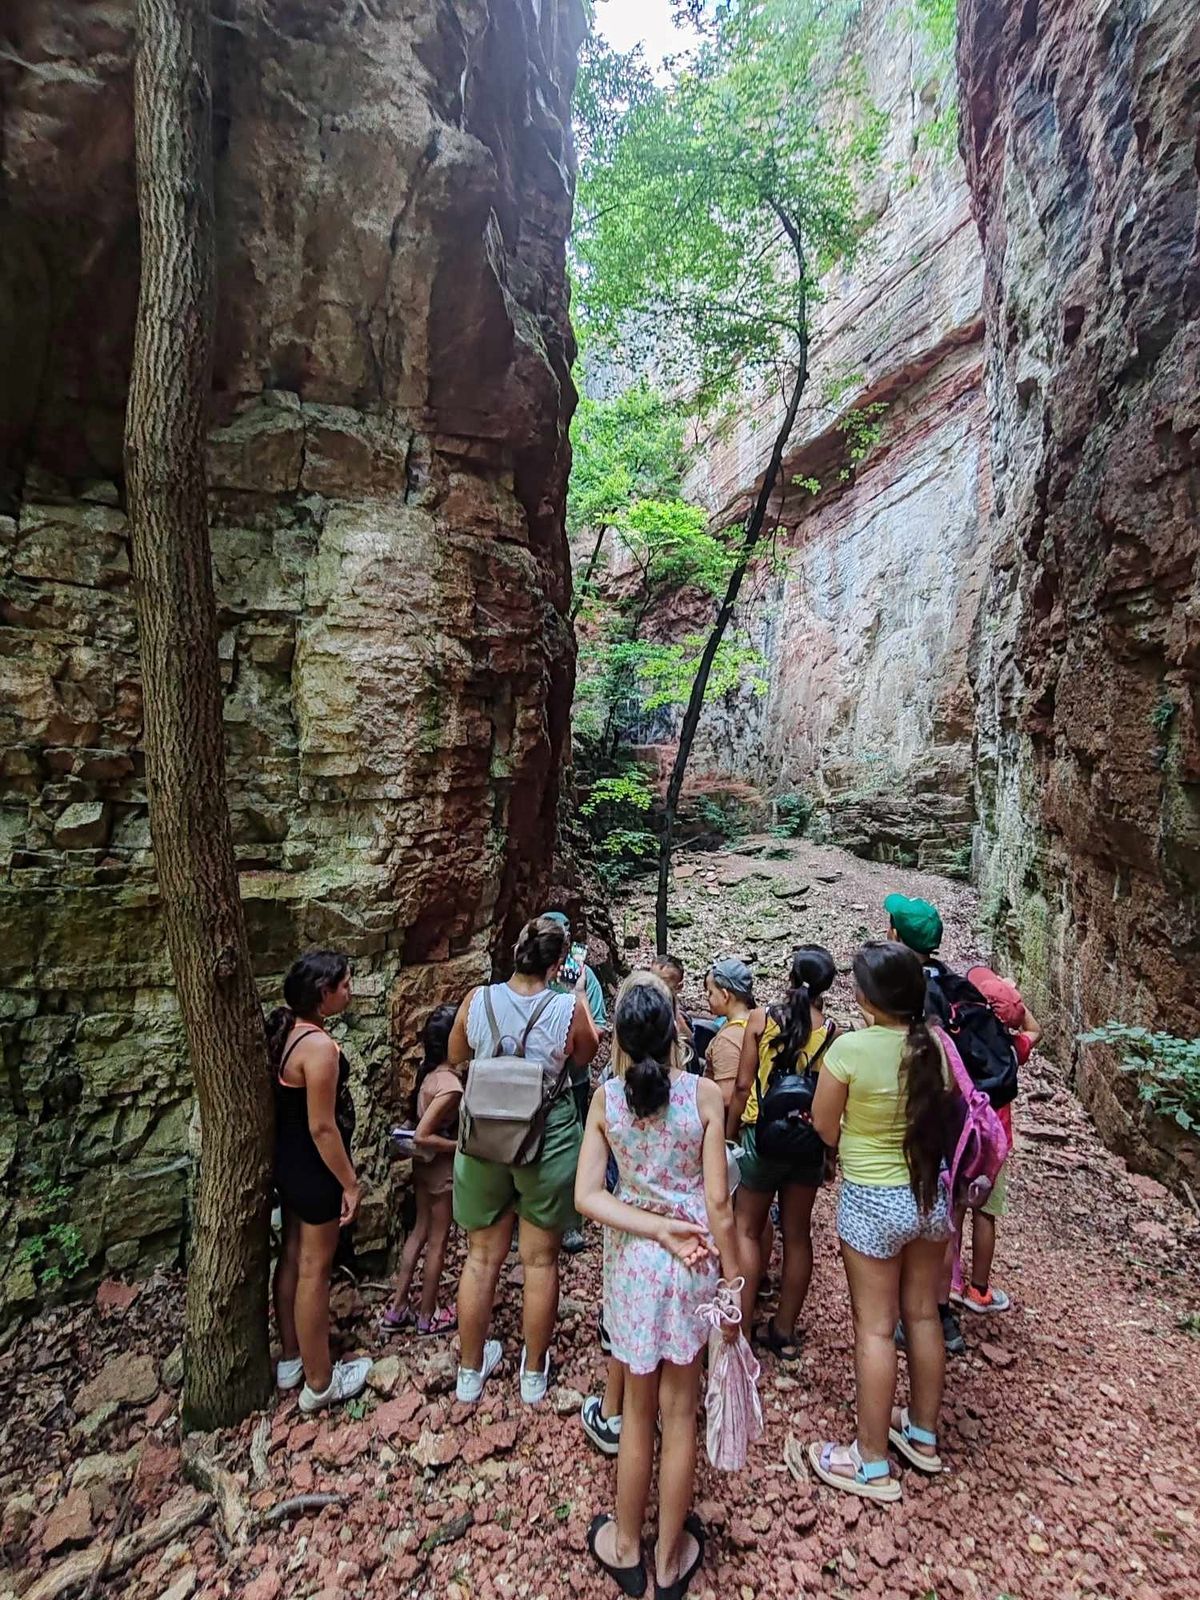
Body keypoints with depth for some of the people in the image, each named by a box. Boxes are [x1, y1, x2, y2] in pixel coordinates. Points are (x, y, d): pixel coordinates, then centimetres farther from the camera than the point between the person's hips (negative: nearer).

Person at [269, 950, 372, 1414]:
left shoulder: (284, 1031, 0)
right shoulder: (319, 1046, -28)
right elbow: (322, 1127, -25)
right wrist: (350, 1182, -15)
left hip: (287, 1162, 9)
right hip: (314, 1170, -9)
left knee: (292, 1259, 22)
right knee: (314, 1271, 7)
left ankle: (291, 1360, 40)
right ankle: (319, 1383, 25)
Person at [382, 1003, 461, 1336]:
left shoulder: (428, 1070, -5)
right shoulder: (450, 1085, -30)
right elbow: (422, 1136, -29)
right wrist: (462, 1145, -21)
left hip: (423, 1162, 8)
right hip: (442, 1166, -8)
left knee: (420, 1231, 22)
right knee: (438, 1240, 11)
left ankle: (397, 1309, 33)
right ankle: (428, 1316, 29)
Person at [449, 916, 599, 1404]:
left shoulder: (476, 1000, -12)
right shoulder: (568, 1007, -18)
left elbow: (455, 1058, 7)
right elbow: (587, 1056, 4)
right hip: (547, 1140, -2)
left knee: (481, 1258, 20)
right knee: (541, 1261, 17)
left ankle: (470, 1369, 37)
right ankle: (534, 1372, 35)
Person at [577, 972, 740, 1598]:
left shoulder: (605, 1098, -11)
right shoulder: (704, 1094, -16)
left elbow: (586, 1197, -13)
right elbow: (718, 1203, -12)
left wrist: (659, 1230, -15)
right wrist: (735, 1278, -2)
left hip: (631, 1260, 1)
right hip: (696, 1264, -1)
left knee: (637, 1409, 23)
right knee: (679, 1412, 18)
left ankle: (626, 1548, 42)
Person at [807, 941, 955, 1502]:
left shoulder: (850, 1048, -24)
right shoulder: (935, 1045, -9)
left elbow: (824, 1130, -14)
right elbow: (942, 1116, 7)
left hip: (871, 1201, -5)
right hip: (929, 1195, 5)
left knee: (875, 1328, 10)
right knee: (923, 1315, 21)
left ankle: (872, 1464, 26)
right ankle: (923, 1434, 42)